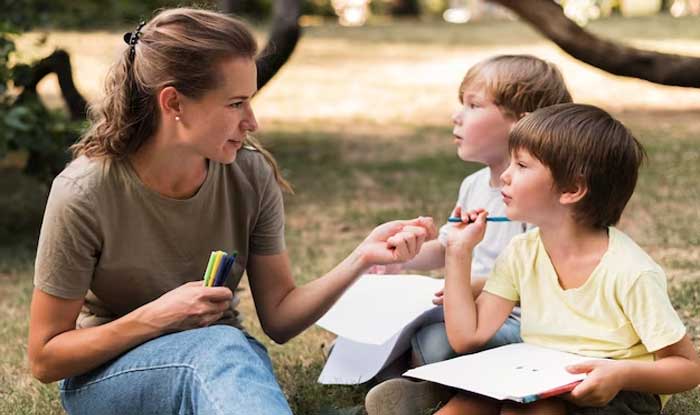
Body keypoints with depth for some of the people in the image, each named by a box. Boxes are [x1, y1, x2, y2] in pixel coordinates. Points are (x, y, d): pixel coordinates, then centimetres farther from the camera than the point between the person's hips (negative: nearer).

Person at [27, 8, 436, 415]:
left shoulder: (252, 175, -9)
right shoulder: (84, 194, -20)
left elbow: (278, 319, -4)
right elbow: (46, 358, -12)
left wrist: (360, 259, -18)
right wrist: (157, 317, -23)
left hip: (221, 358, 5)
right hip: (108, 374, -4)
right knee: (220, 347, -36)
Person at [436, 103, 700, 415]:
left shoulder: (630, 272, -17)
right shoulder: (521, 254, 1)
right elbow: (468, 337, -4)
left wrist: (623, 374, -31)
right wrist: (459, 252, -5)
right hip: (539, 386, 5)